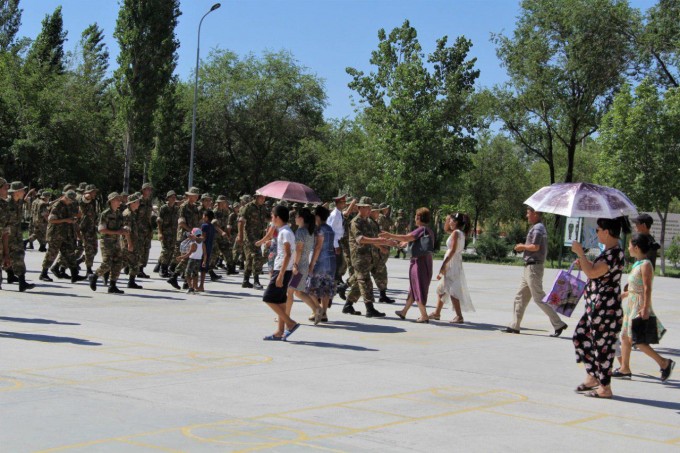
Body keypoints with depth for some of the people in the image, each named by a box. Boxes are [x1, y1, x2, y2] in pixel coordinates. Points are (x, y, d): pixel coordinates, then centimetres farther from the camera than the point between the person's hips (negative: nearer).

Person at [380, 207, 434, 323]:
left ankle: (424, 316, -1)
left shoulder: (421, 230, -16)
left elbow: (407, 237, -27)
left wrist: (390, 236, -23)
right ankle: (404, 312, 28)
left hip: (419, 263, -9)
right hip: (426, 264, 9)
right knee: (413, 289, 17)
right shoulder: (430, 231, 12)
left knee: (418, 290, -2)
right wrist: (407, 242, 44)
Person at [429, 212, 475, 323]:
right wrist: (447, 219, 12)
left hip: (451, 264, -10)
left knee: (453, 290, -10)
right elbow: (446, 229, 29)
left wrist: (444, 265, -21)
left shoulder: (455, 233, -14)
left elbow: (452, 250, -21)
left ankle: (459, 316, -12)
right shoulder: (460, 233, 13)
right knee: (441, 289, 17)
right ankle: (437, 313, 25)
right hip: (452, 264, 10)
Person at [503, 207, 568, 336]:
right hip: (529, 267, 11)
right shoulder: (540, 227, 17)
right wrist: (523, 247, 9)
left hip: (534, 266, -11)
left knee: (539, 298, -7)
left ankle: (558, 324, -3)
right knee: (520, 297, 11)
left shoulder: (537, 228, -15)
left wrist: (522, 246, -8)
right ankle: (514, 326, 14)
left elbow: (535, 247, -24)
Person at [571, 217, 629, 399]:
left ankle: (605, 388, 8)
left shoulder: (615, 253, -20)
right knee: (580, 336, 17)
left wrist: (580, 252, -18)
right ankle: (592, 377, 25)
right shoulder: (609, 251, 13)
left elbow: (593, 272, -28)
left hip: (605, 307, -11)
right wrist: (583, 264, 10)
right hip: (596, 306, 11)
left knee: (602, 345, -2)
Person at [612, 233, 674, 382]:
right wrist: (624, 295, 26)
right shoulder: (638, 264, 10)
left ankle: (664, 363, 1)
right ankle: (625, 369, 17)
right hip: (631, 304, 9)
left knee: (635, 339, -7)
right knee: (625, 336, 11)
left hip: (639, 306, -9)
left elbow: (647, 289, -20)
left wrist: (645, 309, -24)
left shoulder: (645, 265, -16)